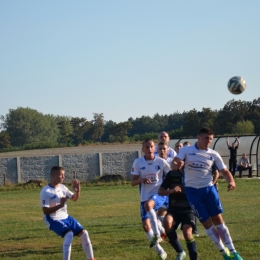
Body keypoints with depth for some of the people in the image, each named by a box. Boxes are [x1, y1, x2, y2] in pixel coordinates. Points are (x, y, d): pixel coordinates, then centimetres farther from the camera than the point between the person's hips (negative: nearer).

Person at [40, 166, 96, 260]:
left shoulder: (62, 187, 4)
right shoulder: (45, 192, -18)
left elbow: (74, 198, 15)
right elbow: (46, 211, -21)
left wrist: (77, 190, -6)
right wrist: (60, 205, -31)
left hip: (65, 217, 8)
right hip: (53, 220, -8)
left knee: (83, 233, 4)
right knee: (69, 234, -31)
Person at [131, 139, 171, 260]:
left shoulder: (161, 162, -3)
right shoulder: (138, 162, 0)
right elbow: (133, 182, 2)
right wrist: (141, 180, -19)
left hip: (159, 194, -3)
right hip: (145, 197, 3)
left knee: (148, 204, -37)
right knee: (145, 225, -3)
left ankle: (157, 234, -25)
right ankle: (159, 250, 14)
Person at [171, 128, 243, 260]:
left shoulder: (213, 154, 2)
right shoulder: (186, 150, -4)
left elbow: (224, 171, 3)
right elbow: (173, 164, -12)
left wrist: (231, 181, -19)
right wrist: (177, 165, -38)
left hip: (208, 189, 2)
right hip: (193, 190, -1)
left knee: (218, 219, -2)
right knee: (206, 223, 1)